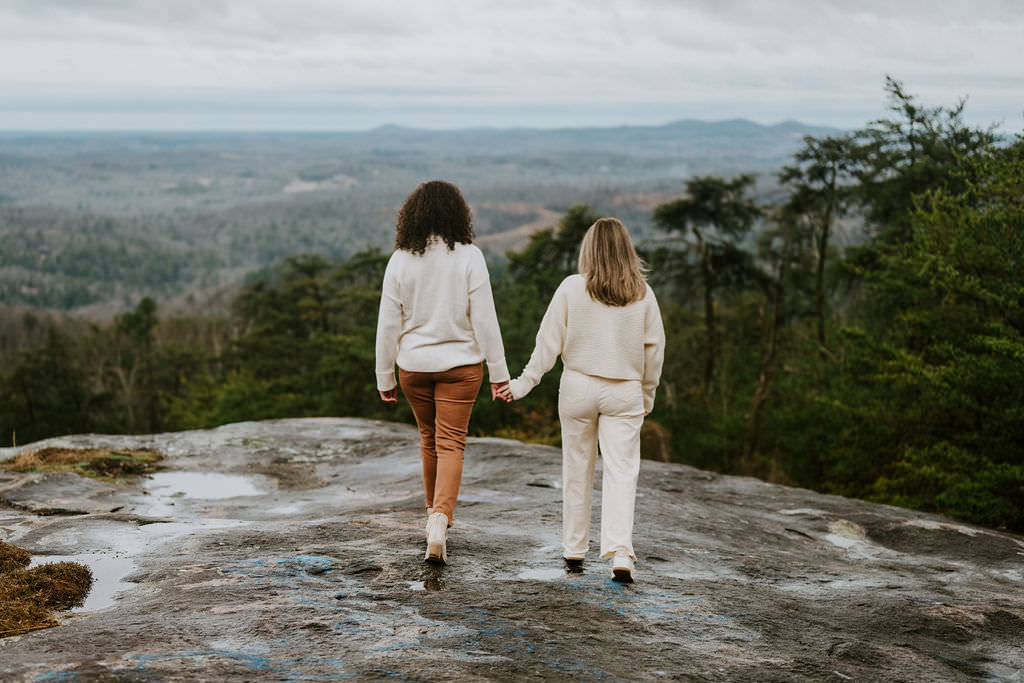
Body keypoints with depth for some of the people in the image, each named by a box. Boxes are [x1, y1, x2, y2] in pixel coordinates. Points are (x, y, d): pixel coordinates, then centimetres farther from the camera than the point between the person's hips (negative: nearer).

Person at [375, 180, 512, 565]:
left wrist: (385, 377, 7)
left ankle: (435, 513, 34)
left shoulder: (400, 260, -5)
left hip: (414, 364, 2)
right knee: (451, 443, 0)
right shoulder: (469, 257, -10)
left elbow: (388, 324, -2)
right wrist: (499, 373, -5)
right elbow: (484, 319, -11)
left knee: (429, 438, 20)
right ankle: (439, 521, -17)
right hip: (460, 363, -2)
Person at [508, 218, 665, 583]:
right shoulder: (642, 293, -1)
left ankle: (574, 551, 22)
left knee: (577, 470, 12)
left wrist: (525, 383, 3)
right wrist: (647, 393, 16)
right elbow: (655, 347, 4)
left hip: (578, 387, 0)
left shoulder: (572, 288, -5)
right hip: (625, 392, 0)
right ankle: (620, 553, -14)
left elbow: (549, 341, -5)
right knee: (621, 471, 0)